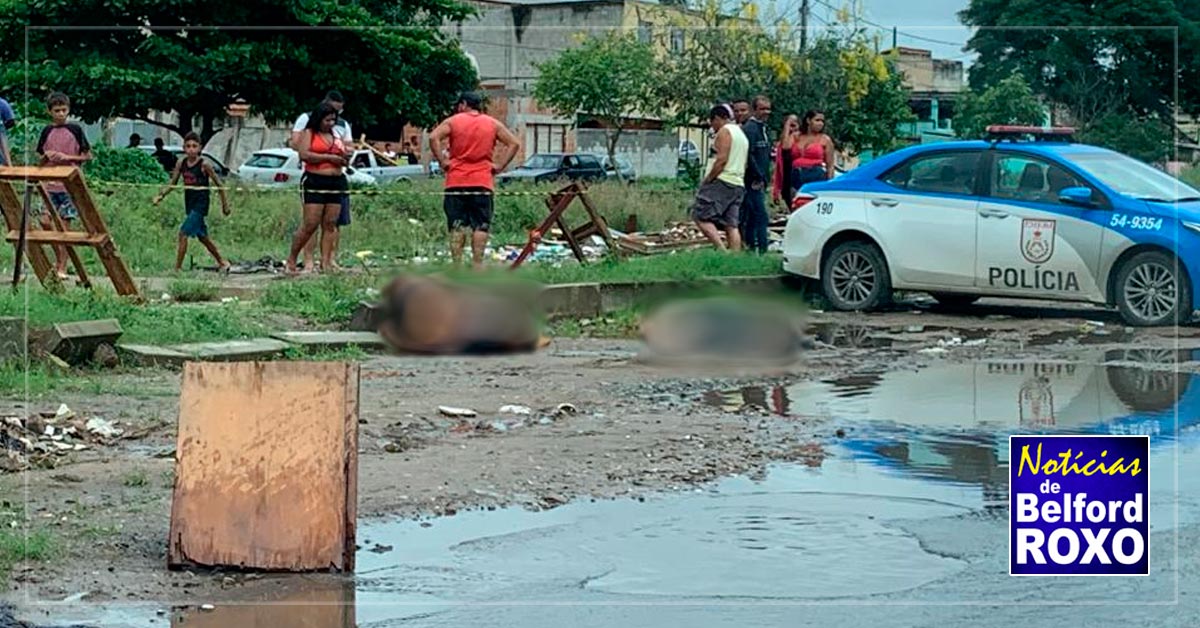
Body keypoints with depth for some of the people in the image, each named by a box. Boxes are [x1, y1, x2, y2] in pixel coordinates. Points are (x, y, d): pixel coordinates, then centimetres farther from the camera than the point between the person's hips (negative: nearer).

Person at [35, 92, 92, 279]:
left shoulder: (75, 130, 0)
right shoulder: (47, 131, 9)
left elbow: (88, 156, 2)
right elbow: (39, 160, 16)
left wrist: (67, 157, -11)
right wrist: (47, 156, -6)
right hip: (50, 184, 3)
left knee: (64, 224, -3)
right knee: (45, 221, -9)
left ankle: (62, 267, 2)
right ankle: (59, 257, 12)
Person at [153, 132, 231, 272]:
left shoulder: (203, 164, -12)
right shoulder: (181, 163, 2)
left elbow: (218, 184, -4)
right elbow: (172, 183, 7)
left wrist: (225, 204, 2)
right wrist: (161, 195, -10)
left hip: (200, 204, -7)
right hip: (189, 204, 7)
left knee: (183, 234, -15)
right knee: (202, 236, 18)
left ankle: (177, 268, -10)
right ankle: (222, 263, 34)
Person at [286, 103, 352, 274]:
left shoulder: (337, 135, 19)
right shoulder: (309, 134, 2)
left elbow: (345, 159, 25)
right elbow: (304, 154, -13)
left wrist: (345, 157, 0)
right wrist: (329, 157, -13)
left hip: (337, 182, 6)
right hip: (315, 182, -6)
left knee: (330, 224, 0)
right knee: (310, 224, -9)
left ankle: (326, 262, 1)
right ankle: (291, 259, 2)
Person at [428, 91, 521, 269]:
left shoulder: (453, 121, 3)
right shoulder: (493, 124, 8)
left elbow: (433, 137, -11)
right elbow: (514, 143, 2)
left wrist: (442, 161, -5)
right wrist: (499, 166, 2)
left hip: (456, 182, -1)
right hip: (483, 182, 1)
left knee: (457, 227, 3)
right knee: (481, 226, 2)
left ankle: (457, 265, 0)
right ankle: (477, 264, -3)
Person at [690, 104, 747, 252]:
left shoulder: (724, 131, -5)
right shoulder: (742, 134, 24)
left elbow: (722, 159, -16)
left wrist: (708, 179, -12)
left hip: (722, 180, -9)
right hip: (739, 184, 9)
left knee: (701, 216, -10)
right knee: (731, 225, 4)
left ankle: (721, 250, -23)